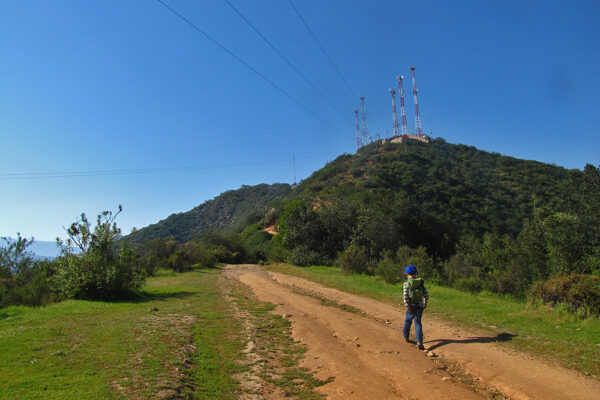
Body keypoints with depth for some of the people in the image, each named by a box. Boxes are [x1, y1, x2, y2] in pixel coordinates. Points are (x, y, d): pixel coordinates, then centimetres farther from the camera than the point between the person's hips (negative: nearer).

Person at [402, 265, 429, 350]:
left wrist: (407, 307, -13)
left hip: (411, 306, -2)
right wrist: (425, 304, 19)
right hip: (420, 306, 2)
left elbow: (405, 296, -14)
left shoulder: (406, 283, -7)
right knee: (418, 323, 6)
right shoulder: (421, 282, 4)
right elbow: (426, 295, 5)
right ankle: (419, 342, -9)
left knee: (408, 321, 19)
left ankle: (406, 337, 37)